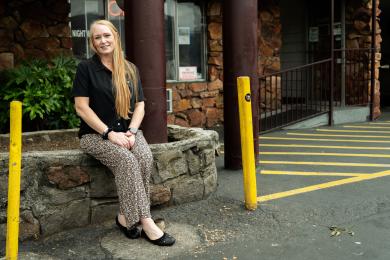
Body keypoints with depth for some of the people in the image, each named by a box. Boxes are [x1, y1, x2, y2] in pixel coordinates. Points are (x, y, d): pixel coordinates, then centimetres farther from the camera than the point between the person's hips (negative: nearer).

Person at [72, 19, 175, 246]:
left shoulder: (130, 69, 10)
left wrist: (131, 131, -10)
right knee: (127, 160, -31)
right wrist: (109, 133, -17)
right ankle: (145, 221, -27)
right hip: (96, 134, -3)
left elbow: (140, 106, 8)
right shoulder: (86, 68, -1)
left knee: (146, 158, -28)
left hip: (127, 131, 4)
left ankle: (125, 217, -17)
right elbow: (81, 107, -8)